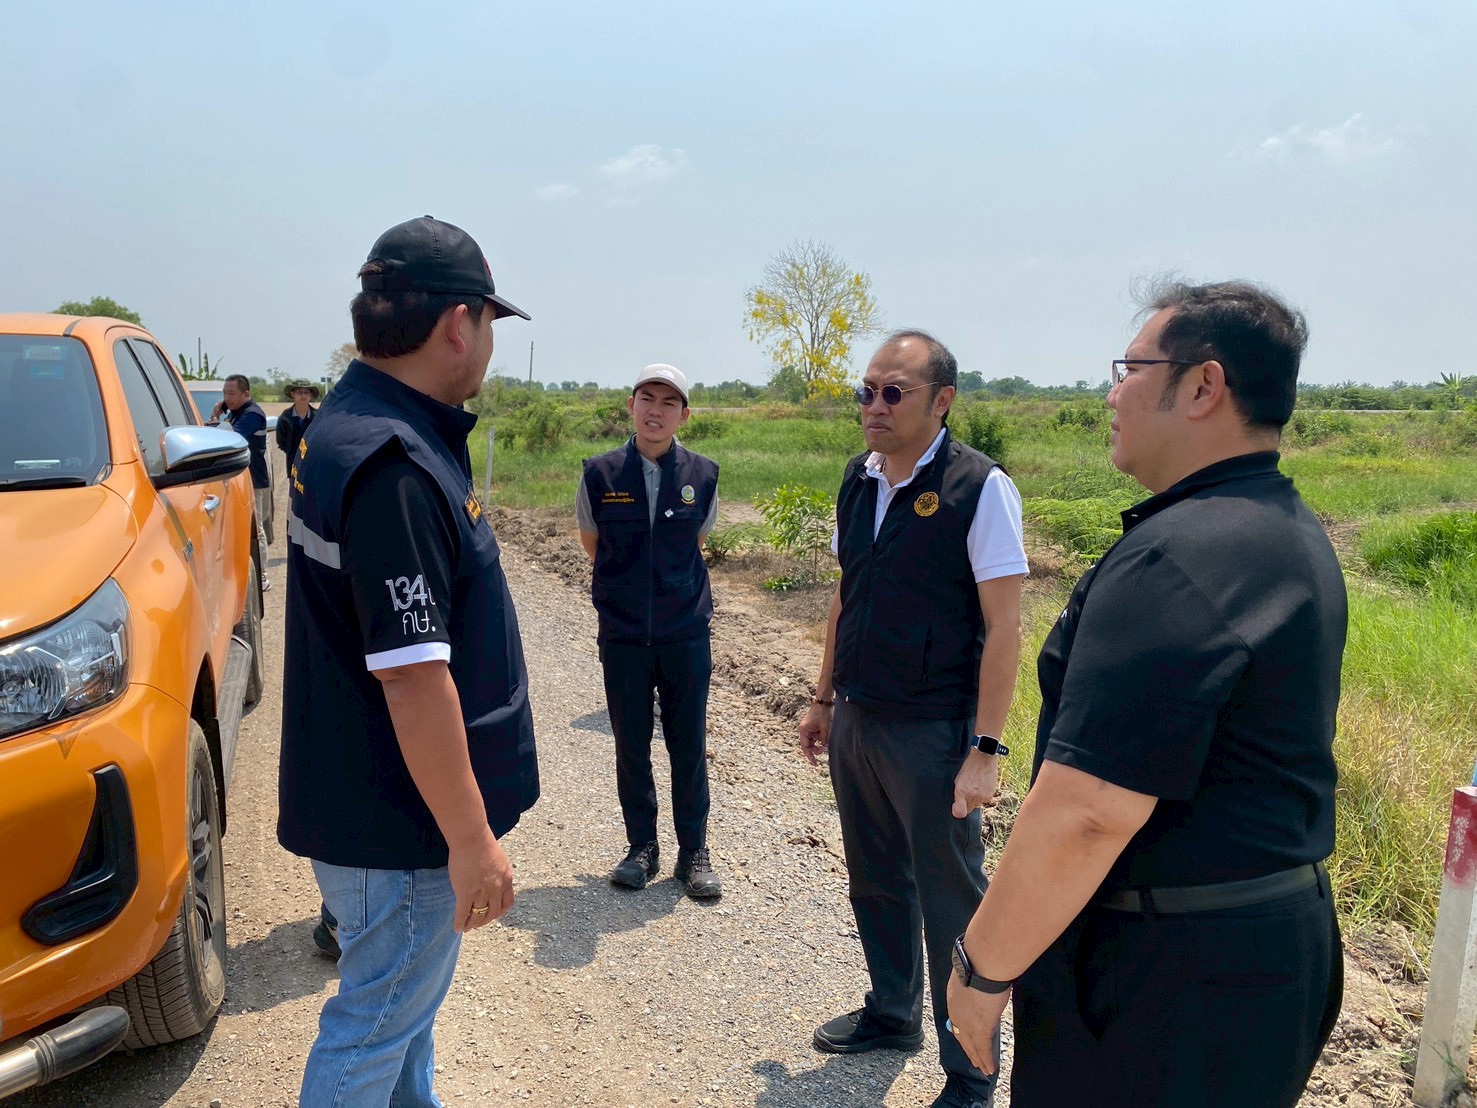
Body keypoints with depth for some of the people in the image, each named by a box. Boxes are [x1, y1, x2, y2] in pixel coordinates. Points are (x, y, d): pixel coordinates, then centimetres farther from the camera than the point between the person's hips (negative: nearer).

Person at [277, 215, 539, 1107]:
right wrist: (471, 838, -21)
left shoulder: (356, 425, 5)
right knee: (375, 1030, 10)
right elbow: (413, 677, -27)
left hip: (365, 795, 10)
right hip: (400, 827, -10)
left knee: (408, 1002, 27)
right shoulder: (396, 467, -28)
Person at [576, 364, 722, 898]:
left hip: (686, 631, 0)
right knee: (630, 746, 9)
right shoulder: (599, 474, -4)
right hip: (623, 634, 0)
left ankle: (693, 853, 22)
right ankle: (642, 848, 26)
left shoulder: (702, 476, -3)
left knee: (690, 746, 7)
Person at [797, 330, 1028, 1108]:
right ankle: (892, 1013, 43)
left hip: (931, 733, -6)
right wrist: (825, 700, 17)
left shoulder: (979, 488, -14)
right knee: (875, 881, 21)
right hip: (856, 721, 6)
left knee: (952, 904, 6)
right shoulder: (859, 480, 6)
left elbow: (1003, 626, -15)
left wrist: (985, 749, -17)